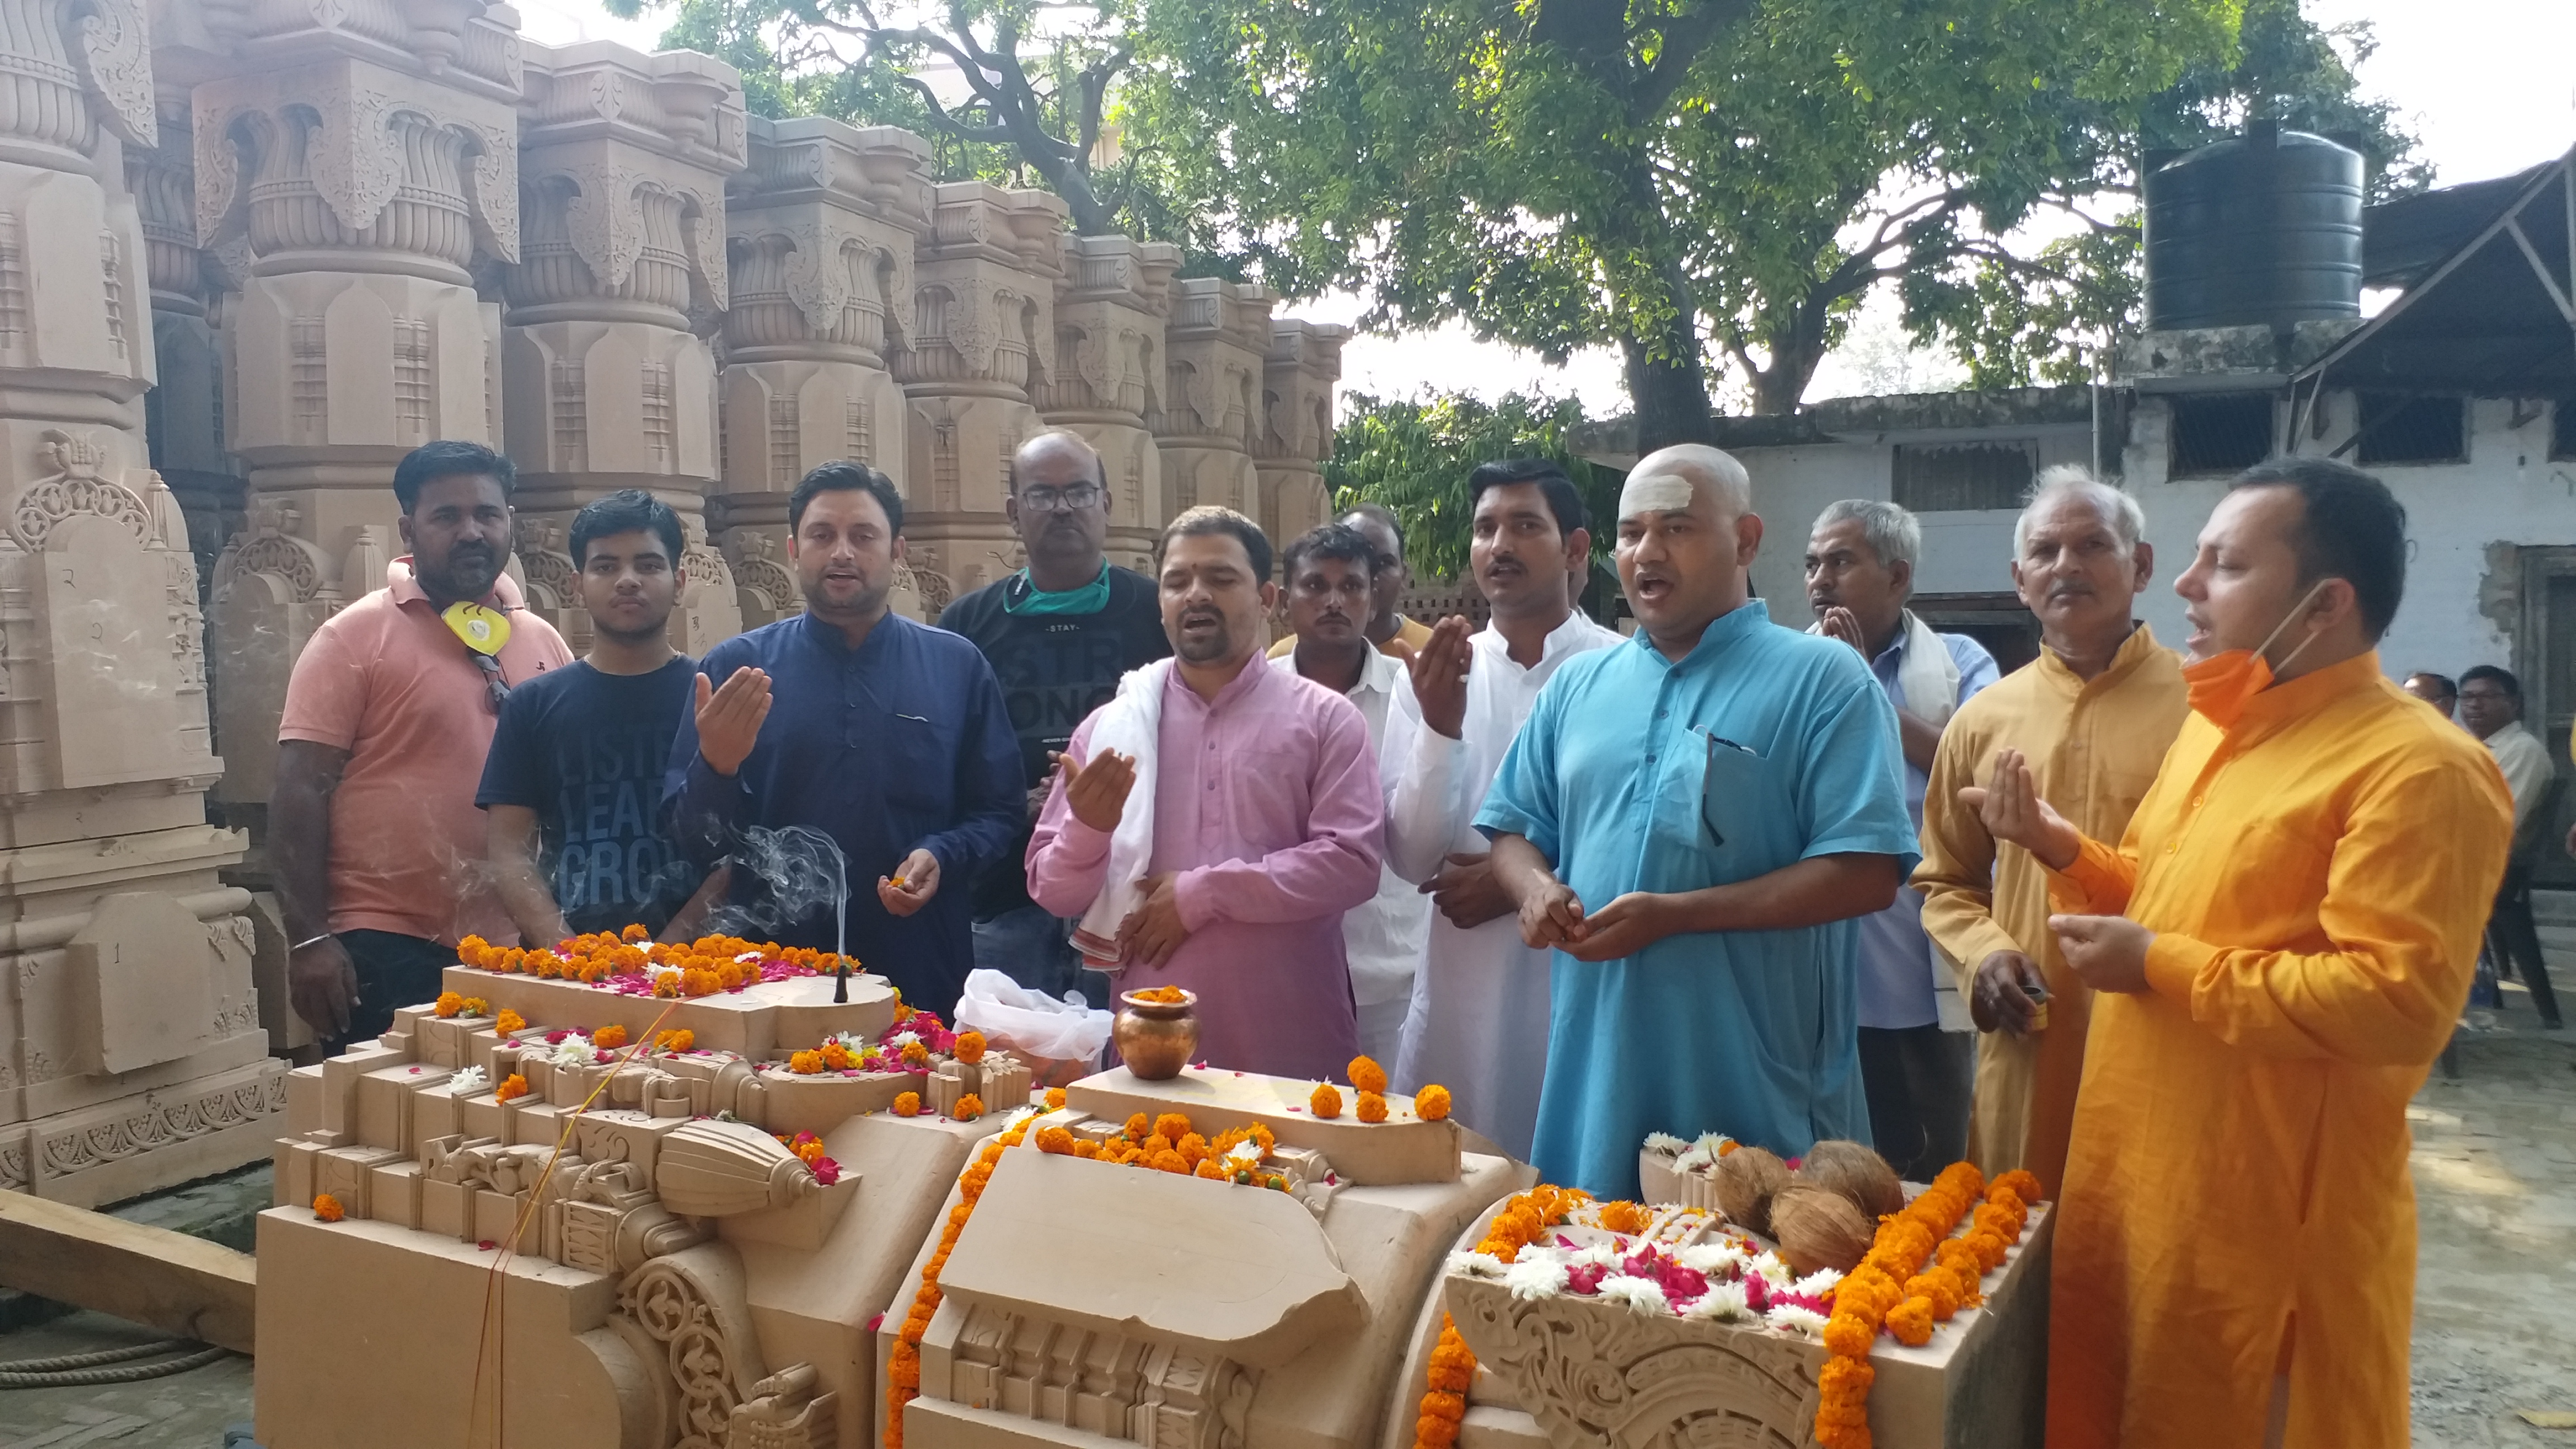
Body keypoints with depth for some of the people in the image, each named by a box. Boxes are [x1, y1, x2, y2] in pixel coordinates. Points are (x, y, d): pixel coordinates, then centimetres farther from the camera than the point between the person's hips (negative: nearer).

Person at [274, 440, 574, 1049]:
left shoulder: (544, 641, 10)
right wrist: (308, 939, -13)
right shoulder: (354, 637, -4)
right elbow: (300, 792, -7)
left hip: (513, 947, 5)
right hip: (386, 953, -5)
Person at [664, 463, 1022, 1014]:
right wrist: (716, 765, -17)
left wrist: (943, 859, -13)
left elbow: (1000, 812, 6)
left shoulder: (958, 667, 3)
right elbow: (689, 839, 2)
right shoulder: (735, 667, 3)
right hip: (771, 973, 0)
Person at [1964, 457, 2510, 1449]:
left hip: (2270, 1220, -8)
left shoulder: (2415, 768, -17)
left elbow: (2399, 1004, -26)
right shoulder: (2210, 730, 12)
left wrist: (2162, 968, -20)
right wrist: (2055, 844, 7)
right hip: (2128, 1180, 8)